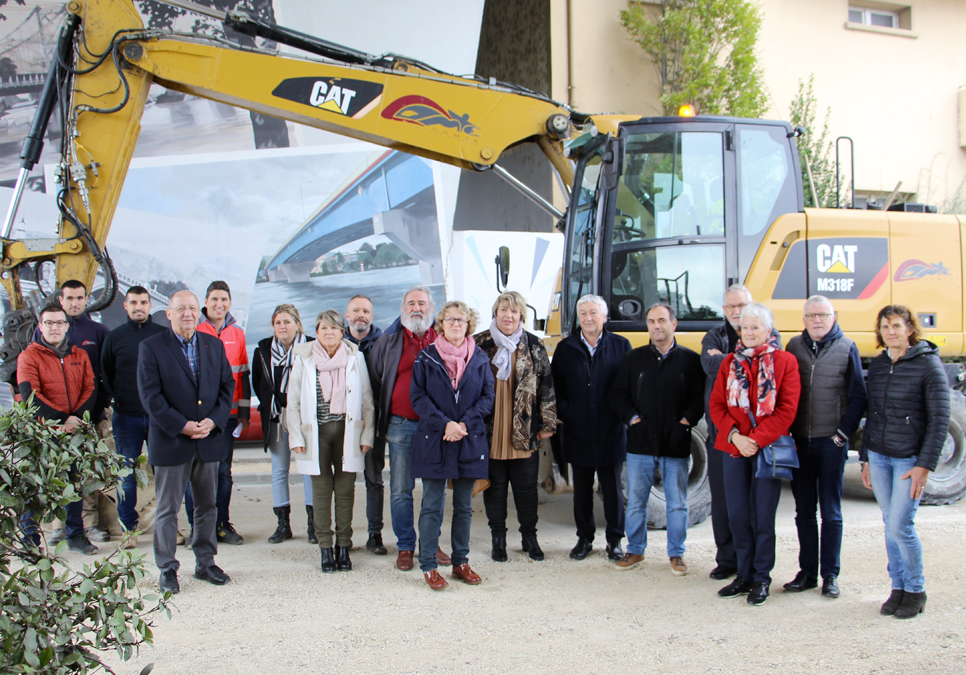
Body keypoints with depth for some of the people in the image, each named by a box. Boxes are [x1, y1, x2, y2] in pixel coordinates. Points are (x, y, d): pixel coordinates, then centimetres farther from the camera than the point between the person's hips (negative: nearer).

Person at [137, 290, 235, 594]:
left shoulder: (214, 345, 9)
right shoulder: (151, 348, -4)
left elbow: (227, 385, 7)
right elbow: (150, 396, -10)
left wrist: (214, 420, -8)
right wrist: (182, 426, -16)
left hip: (209, 439, 4)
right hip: (170, 441, -4)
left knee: (207, 506, 12)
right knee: (167, 509, 4)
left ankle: (205, 563, 25)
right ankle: (167, 568, 15)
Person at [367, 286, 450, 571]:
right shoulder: (387, 342, 5)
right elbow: (374, 382, 10)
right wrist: (383, 415, 6)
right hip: (400, 426, 0)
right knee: (401, 491, 4)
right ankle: (405, 547, 16)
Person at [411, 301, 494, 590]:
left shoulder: (480, 358, 7)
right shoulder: (426, 357, 2)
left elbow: (488, 397, 4)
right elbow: (418, 396, -3)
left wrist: (465, 423, -10)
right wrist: (444, 424, -14)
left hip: (470, 441, 2)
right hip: (433, 440, -2)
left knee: (464, 506, 10)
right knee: (432, 505, 0)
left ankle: (461, 562, 20)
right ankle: (429, 566, 7)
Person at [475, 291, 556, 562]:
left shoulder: (534, 347, 4)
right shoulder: (479, 344, 2)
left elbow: (546, 386, 6)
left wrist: (547, 424, 3)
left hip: (524, 434, 0)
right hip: (490, 434, 0)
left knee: (527, 486, 8)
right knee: (495, 486, 8)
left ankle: (529, 537, 24)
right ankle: (498, 539, 21)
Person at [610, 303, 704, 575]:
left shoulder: (690, 360, 3)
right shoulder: (634, 358, 8)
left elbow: (700, 397, 2)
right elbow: (618, 394, 9)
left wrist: (687, 420, -10)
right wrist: (632, 417, -3)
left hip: (676, 445, -1)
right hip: (641, 442, 2)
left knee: (677, 503, 6)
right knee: (636, 501, 7)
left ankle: (676, 554, 19)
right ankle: (635, 550, 21)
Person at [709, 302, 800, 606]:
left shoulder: (785, 362, -1)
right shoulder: (731, 363, 10)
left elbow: (787, 409, -7)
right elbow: (717, 405, 6)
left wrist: (757, 439, -14)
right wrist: (734, 435, -9)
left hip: (768, 448, -3)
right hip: (734, 448, 4)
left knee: (763, 516, 1)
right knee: (737, 514, 8)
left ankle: (761, 578, 13)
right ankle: (744, 575, 22)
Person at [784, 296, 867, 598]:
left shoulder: (847, 348, -1)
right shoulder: (794, 346, 6)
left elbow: (858, 397, -1)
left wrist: (843, 433, -7)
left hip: (831, 442, -3)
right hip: (799, 441, 3)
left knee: (831, 513, 5)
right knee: (804, 511, 10)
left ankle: (830, 575, 14)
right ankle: (807, 572, 19)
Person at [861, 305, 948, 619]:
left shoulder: (928, 364, -8)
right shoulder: (877, 366, 9)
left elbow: (940, 418, -10)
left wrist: (925, 465, -14)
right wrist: (866, 458, 14)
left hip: (910, 459, -5)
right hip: (879, 457, 5)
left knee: (901, 527, -7)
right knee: (890, 525, 9)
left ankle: (916, 590, 12)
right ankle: (898, 587, 20)